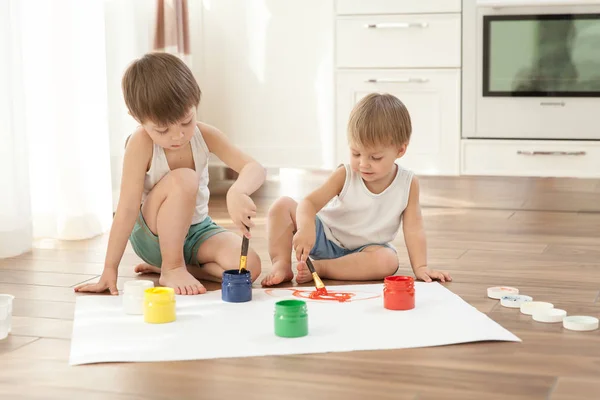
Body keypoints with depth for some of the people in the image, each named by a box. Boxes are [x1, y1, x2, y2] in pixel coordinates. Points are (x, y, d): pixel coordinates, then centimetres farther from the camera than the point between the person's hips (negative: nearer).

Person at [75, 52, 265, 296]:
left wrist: (237, 191, -47)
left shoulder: (205, 135, -14)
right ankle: (171, 269, -14)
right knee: (183, 179, -34)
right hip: (152, 237, -4)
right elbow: (128, 208, -25)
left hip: (198, 230, 4)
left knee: (249, 267, -23)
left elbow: (255, 169, -23)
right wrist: (110, 270, -25)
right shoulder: (140, 144, -24)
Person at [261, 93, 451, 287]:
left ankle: (318, 268, -29)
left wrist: (420, 267, -24)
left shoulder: (408, 183, -15)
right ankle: (282, 264, -19)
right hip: (325, 237, 0)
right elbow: (309, 203, -25)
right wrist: (306, 228, -47)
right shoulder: (345, 175, -16)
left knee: (388, 261, -35)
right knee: (283, 205, -17)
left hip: (363, 250, 0)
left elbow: (413, 228, -14)